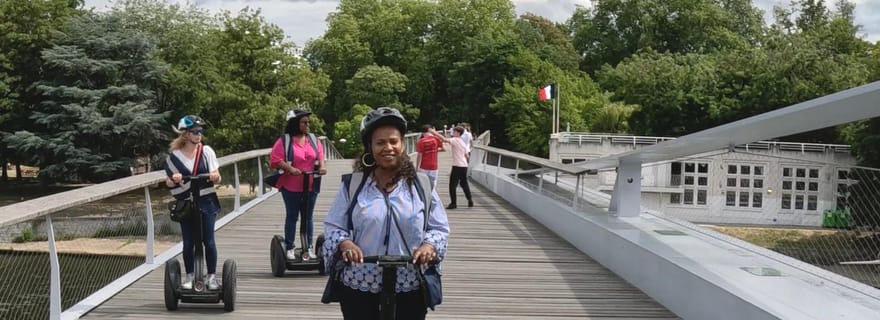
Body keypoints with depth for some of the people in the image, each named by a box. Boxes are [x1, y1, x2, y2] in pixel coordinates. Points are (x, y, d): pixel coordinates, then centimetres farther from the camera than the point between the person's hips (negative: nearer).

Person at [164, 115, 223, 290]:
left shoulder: (206, 151, 1)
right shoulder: (175, 155, 0)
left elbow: (217, 178, 3)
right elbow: (169, 182, 5)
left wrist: (214, 176, -20)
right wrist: (173, 180, -17)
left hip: (206, 202, 0)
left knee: (208, 241, -1)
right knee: (188, 242, 6)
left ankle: (212, 276, 8)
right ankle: (189, 276, 18)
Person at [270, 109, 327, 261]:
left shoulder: (313, 139, 8)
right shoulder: (284, 140, -8)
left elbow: (320, 155, 11)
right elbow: (275, 159, -13)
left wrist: (321, 166, -9)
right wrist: (289, 168, -24)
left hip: (310, 186, 4)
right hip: (291, 186, -4)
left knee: (308, 217, 10)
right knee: (292, 217, 6)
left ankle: (308, 248, 18)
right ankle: (290, 248, 14)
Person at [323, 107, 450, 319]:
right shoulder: (353, 185, 0)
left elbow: (440, 228, 4)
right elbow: (333, 226, 2)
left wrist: (429, 245, -17)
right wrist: (344, 243, -19)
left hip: (409, 288, 1)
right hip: (359, 287, 0)